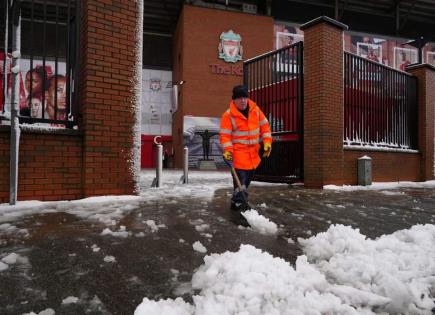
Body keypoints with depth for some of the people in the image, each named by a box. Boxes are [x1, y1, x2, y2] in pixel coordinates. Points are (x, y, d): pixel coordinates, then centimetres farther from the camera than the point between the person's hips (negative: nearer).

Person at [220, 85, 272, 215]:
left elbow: (264, 126, 9)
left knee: (247, 180, 17)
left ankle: (238, 202, 34)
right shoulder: (228, 115, -12)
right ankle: (239, 206, -2)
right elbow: (225, 135, -12)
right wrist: (228, 150, -25)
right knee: (240, 181, -11)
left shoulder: (255, 110, 3)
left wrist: (267, 141, 0)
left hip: (253, 153, 6)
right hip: (238, 154, -6)